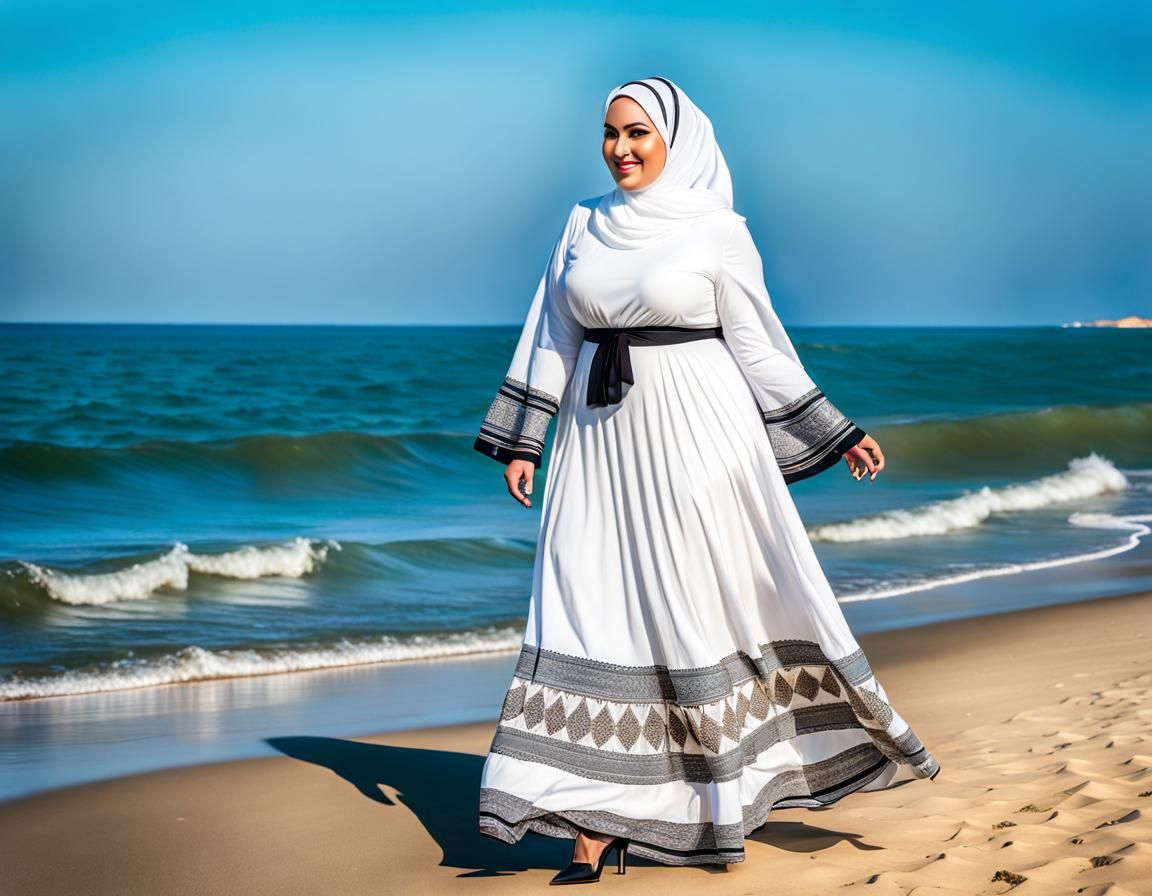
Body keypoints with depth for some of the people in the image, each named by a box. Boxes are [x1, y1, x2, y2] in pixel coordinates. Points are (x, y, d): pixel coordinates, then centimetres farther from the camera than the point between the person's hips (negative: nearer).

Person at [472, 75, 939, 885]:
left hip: (694, 436, -4)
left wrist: (837, 436, 1)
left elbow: (761, 348, 2)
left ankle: (726, 800, 15)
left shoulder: (717, 231, -2)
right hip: (602, 439, 4)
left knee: (703, 612, 0)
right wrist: (520, 442, 9)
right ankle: (599, 825, 0)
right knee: (595, 618, -2)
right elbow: (552, 340, 13)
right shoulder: (583, 226, 10)